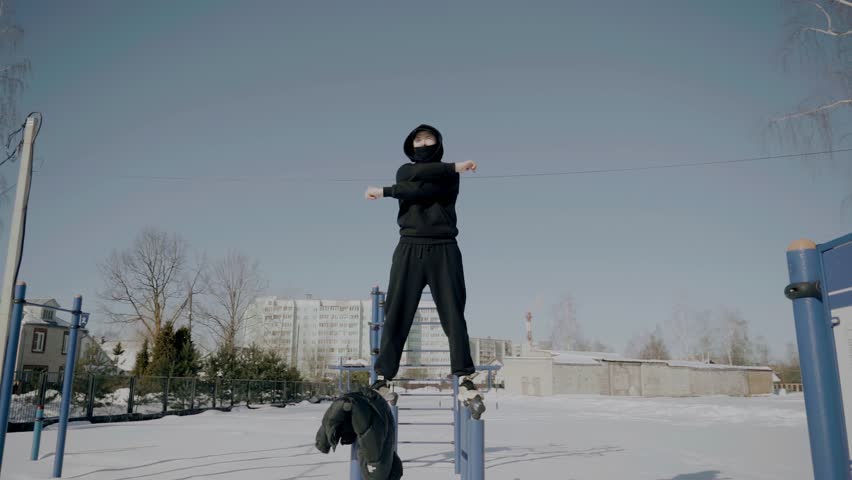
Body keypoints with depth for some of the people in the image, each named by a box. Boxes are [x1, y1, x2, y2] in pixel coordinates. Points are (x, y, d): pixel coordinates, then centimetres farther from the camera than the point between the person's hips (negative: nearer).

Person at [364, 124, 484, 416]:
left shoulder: (449, 175, 11)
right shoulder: (405, 171, 17)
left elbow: (427, 189, -10)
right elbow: (420, 173, -8)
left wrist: (386, 192, -8)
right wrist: (454, 167, -7)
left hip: (443, 250, -1)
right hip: (410, 249, 1)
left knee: (454, 314, -7)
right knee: (397, 313, -4)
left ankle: (465, 382, -9)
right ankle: (382, 380, -4)